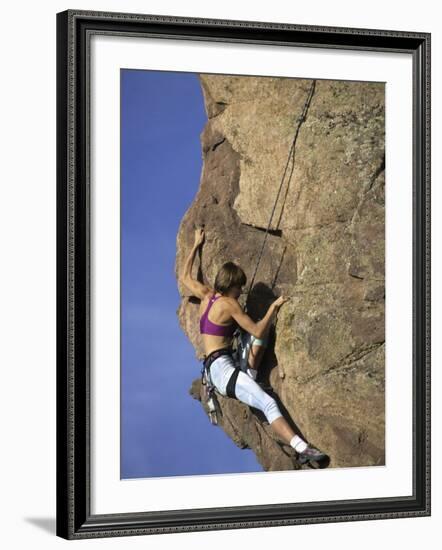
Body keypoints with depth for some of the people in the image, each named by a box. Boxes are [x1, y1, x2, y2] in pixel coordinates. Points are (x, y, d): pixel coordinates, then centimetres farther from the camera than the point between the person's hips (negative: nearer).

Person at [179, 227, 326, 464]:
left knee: (261, 331, 14)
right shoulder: (229, 304, -7)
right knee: (268, 403, -27)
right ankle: (302, 449, -42)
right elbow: (257, 331, -9)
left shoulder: (206, 294, 15)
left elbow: (184, 277, 33)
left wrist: (196, 245, 39)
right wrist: (274, 307, 0)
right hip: (223, 367, -9)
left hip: (213, 369, 9)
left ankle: (249, 379, 3)